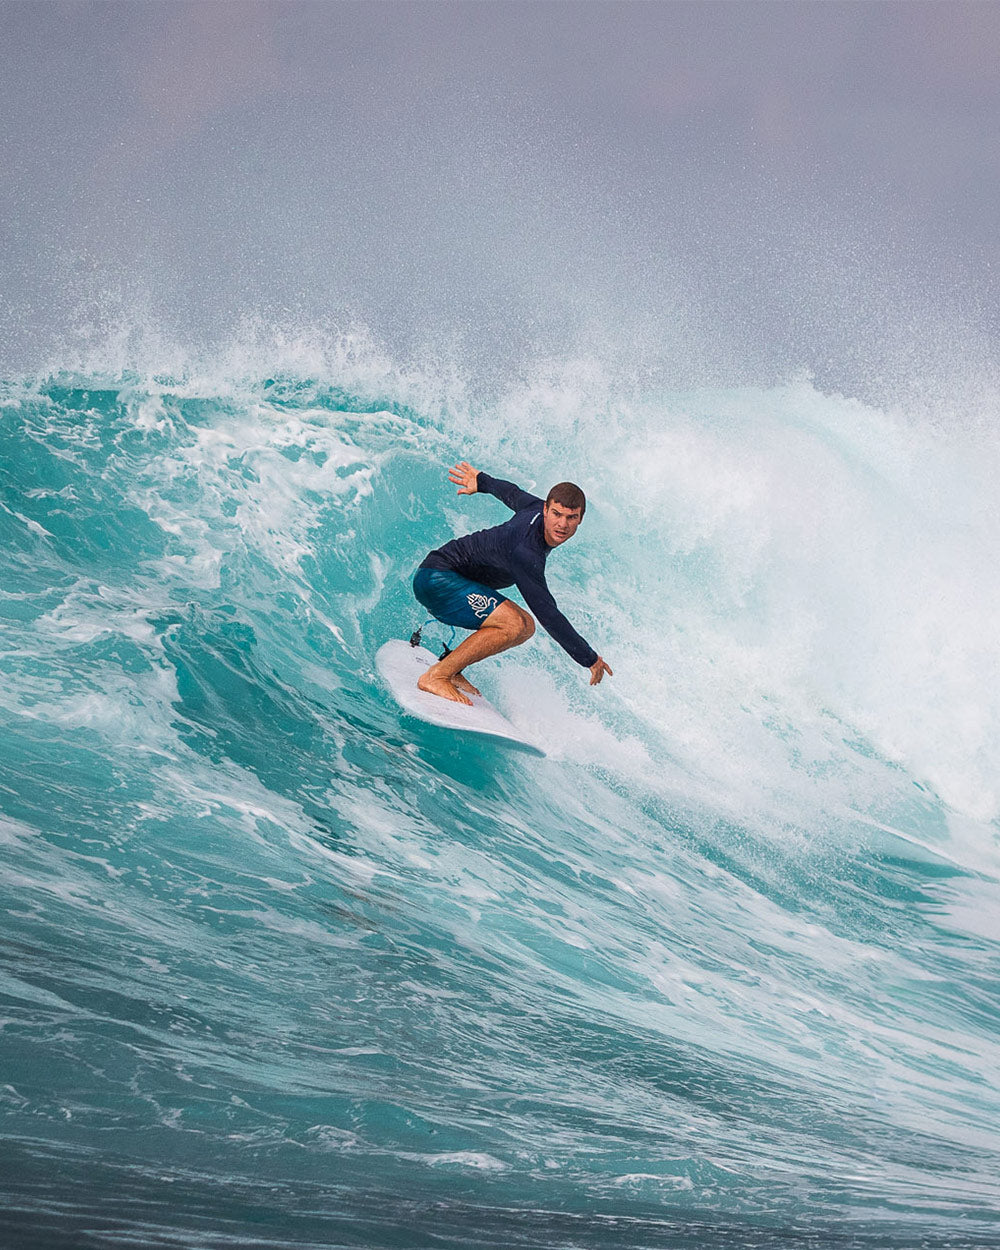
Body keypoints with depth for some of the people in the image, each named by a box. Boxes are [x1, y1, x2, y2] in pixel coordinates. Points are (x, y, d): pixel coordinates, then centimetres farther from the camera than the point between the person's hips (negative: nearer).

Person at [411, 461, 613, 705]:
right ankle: (435, 677, -17)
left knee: (526, 627, 10)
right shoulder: (525, 552, -31)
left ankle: (450, 669, 12)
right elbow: (547, 613, -30)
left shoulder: (537, 507, -4)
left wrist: (481, 480, 41)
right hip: (436, 577, -10)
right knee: (512, 625, -27)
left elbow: (512, 492, 18)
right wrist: (590, 659, -23)